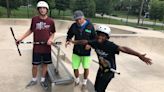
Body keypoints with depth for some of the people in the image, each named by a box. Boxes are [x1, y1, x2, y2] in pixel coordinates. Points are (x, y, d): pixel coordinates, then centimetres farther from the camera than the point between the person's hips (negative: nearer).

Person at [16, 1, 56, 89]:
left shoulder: (51, 21, -4)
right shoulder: (34, 19, -4)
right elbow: (31, 30, 10)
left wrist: (50, 39, -14)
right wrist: (21, 38, 6)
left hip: (47, 47, 0)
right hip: (36, 48, 0)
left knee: (45, 64, 12)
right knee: (35, 65, 8)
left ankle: (42, 80, 33)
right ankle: (34, 80, 34)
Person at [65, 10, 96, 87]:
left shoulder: (90, 26, -10)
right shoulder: (74, 26, -5)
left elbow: (94, 38, -3)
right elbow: (69, 35, 7)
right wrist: (68, 41, -12)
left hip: (86, 52, -1)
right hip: (76, 51, 2)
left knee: (86, 68, 11)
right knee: (75, 68, 9)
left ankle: (84, 82, 37)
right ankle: (77, 80, 39)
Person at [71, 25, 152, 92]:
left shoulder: (110, 46, -31)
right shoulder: (95, 43, -14)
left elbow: (123, 49, -41)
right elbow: (85, 42, -1)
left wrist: (139, 55, -51)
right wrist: (74, 42, 11)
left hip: (109, 71, -6)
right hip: (101, 68, 6)